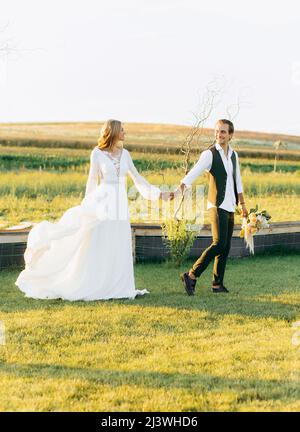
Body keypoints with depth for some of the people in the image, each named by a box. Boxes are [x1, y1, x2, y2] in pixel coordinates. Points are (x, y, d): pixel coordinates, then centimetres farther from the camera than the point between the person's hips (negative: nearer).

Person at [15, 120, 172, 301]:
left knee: (119, 248, 4)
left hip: (120, 206, 4)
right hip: (102, 204, -4)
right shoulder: (97, 153, -3)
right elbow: (92, 181, 1)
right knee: (97, 247, -2)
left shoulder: (125, 154, 9)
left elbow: (137, 178, 14)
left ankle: (119, 287, 9)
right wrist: (87, 205, 2)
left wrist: (159, 194, 11)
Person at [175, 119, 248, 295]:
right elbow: (194, 172, -21)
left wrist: (242, 203, 23)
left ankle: (218, 283, 13)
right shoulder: (209, 154, -8)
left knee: (226, 247, 7)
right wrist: (179, 189, -37)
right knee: (219, 243, -18)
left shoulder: (234, 155, 13)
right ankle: (191, 275, -14)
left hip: (230, 207, 7)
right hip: (217, 206, -7)